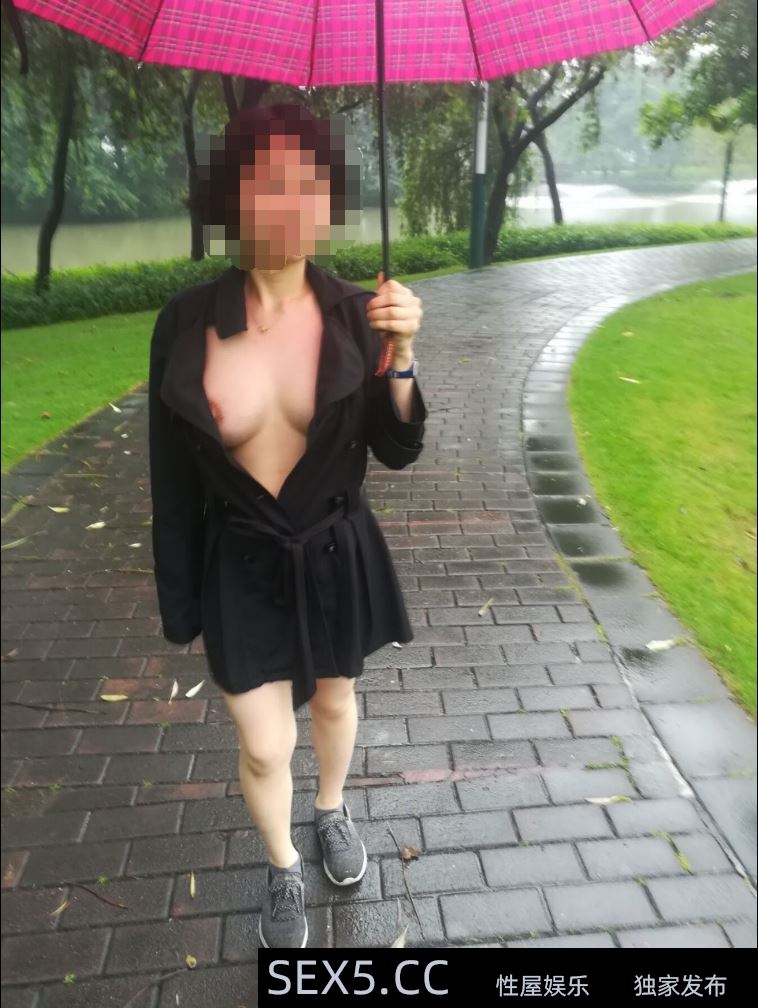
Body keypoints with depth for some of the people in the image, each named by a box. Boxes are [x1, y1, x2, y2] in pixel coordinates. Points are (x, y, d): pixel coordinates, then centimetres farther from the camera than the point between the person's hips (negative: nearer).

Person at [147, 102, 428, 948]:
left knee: (334, 700, 23)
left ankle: (333, 814, 56)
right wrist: (179, 594, 0)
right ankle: (283, 873, 42)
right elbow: (170, 473, -5)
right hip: (240, 562, -1)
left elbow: (398, 451, -8)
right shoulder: (187, 321, -13)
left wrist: (399, 354, -24)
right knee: (263, 748, 9)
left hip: (335, 553, 1)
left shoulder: (355, 314, -11)